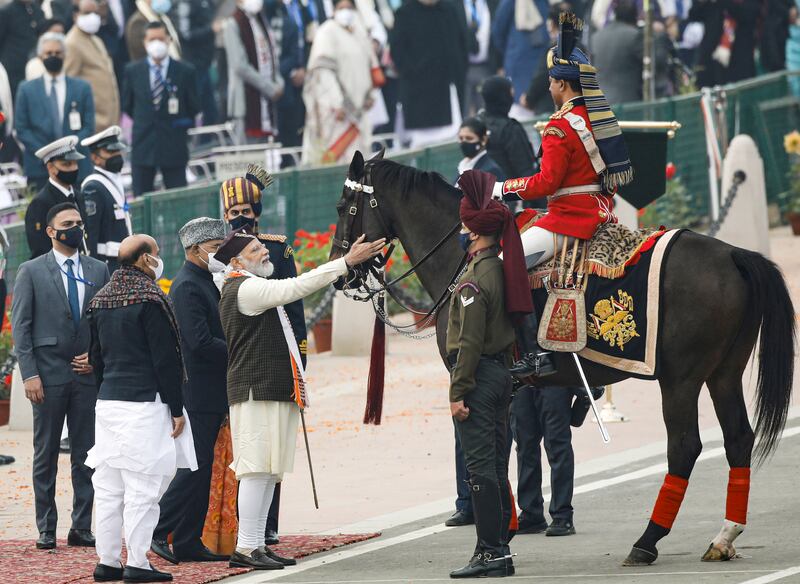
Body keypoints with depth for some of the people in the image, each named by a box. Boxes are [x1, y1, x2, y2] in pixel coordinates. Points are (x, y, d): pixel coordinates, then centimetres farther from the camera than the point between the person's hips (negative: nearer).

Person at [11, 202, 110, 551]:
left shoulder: (98, 271, 10)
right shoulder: (31, 272, 1)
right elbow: (20, 326, -2)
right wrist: (29, 374, -10)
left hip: (88, 374, 3)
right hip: (49, 375, -3)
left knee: (86, 455, 4)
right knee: (46, 455, 2)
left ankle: (82, 528, 9)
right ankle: (46, 530, 6)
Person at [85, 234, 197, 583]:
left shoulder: (101, 301, 12)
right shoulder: (150, 300, -11)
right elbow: (165, 359, -12)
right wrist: (176, 408, -8)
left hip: (107, 401, 8)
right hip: (145, 404, -8)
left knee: (108, 487, 10)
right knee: (142, 488, -5)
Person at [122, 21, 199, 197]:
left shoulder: (185, 72, -1)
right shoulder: (133, 71, 4)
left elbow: (193, 108, 7)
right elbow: (127, 105, 13)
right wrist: (142, 122, 11)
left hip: (174, 147, -1)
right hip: (143, 147, 1)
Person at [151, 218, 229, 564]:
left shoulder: (205, 283, 17)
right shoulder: (187, 286, -14)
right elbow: (200, 343, -23)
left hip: (209, 394, 10)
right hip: (198, 393, -10)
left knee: (200, 468, 10)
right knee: (195, 467, -9)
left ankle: (188, 543, 13)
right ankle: (156, 532, -4)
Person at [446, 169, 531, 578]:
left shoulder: (474, 279, -17)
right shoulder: (501, 271, 11)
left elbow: (469, 341, -20)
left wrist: (458, 392, -19)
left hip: (478, 377, -9)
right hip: (501, 373, 9)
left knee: (481, 468, -7)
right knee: (495, 468, 13)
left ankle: (490, 552, -7)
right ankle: (499, 550, 17)